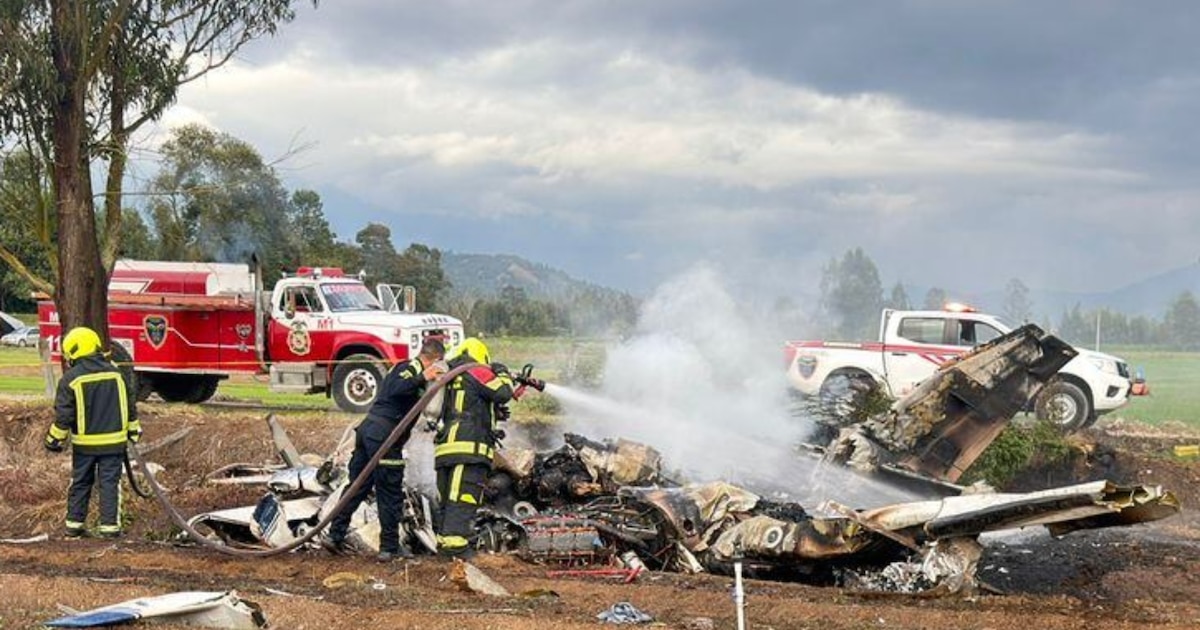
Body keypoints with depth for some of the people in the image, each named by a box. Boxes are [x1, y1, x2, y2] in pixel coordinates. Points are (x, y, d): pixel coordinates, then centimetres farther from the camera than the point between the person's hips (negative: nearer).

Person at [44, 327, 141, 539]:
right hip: (113, 441, 1)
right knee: (110, 483, 4)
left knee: (80, 483, 13)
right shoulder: (116, 373, 1)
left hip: (84, 443, -1)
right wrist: (134, 431, 19)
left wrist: (55, 439, 3)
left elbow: (63, 415, -8)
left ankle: (74, 525, 17)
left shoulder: (70, 379, -9)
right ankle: (110, 526, 2)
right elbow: (130, 406, 8)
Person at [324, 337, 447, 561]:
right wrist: (422, 378, -37)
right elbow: (396, 389, -25)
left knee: (357, 487, 12)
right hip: (384, 436, -9)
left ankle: (335, 535, 12)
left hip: (368, 428, 9)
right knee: (390, 495, 0)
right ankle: (390, 547, 5)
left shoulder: (405, 368, 21)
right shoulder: (411, 368, -7)